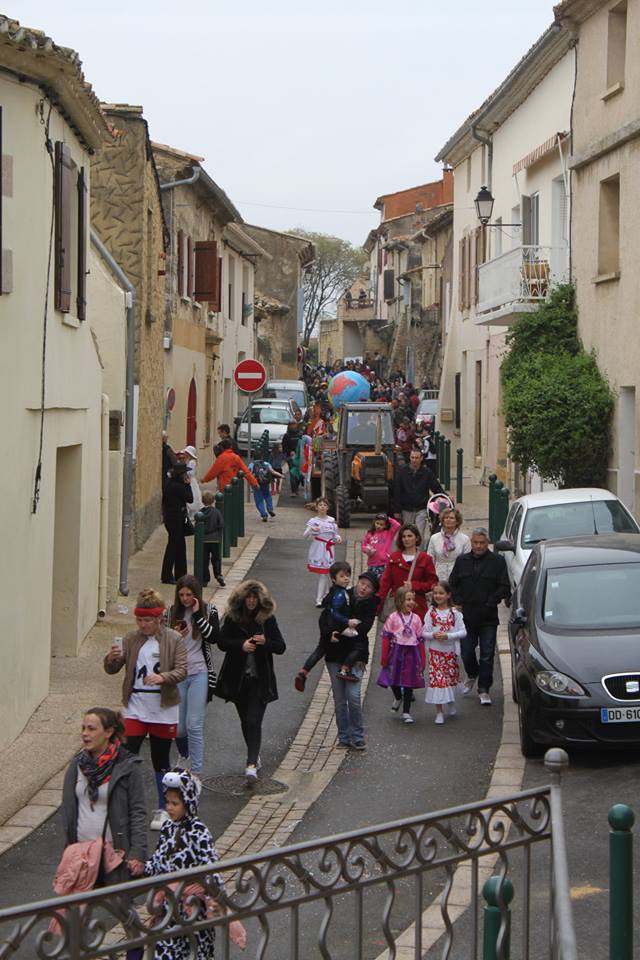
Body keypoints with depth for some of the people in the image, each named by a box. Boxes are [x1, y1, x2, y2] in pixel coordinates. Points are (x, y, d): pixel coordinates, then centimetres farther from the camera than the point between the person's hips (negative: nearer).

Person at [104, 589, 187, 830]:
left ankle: (162, 810, 24)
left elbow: (181, 670, -11)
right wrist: (111, 658, -20)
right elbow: (112, 670, 3)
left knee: (160, 761, 10)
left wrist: (163, 677, -30)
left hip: (163, 709, -2)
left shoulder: (174, 640, -6)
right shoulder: (131, 639, 2)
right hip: (135, 707, 2)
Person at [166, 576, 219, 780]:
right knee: (177, 725, 8)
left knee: (194, 725, -8)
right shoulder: (171, 613, 4)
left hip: (199, 673, -3)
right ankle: (184, 755, 38)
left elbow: (214, 637, -15)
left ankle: (196, 772, -2)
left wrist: (198, 615, -19)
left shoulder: (208, 611, -1)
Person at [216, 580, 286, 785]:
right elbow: (222, 642, -3)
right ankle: (255, 756, 34)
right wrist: (241, 645, -19)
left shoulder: (267, 618, -2)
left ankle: (251, 765, -19)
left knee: (254, 721, -12)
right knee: (245, 720, 14)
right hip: (237, 677, 3)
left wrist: (265, 642, -22)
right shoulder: (232, 617, 0)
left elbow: (281, 647, -2)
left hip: (260, 678, -3)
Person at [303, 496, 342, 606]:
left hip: (327, 551, 1)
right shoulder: (313, 521, 0)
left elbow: (335, 535, 15)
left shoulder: (331, 521, 7)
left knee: (324, 574, -5)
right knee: (323, 575, 5)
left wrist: (338, 538, -7)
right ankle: (325, 596, 23)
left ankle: (319, 600, -4)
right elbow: (305, 536, -8)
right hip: (317, 550, -1)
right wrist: (311, 530, -28)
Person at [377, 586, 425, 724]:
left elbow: (420, 640, 6)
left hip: (412, 653, 2)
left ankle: (406, 712, 15)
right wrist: (384, 657, -5)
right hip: (396, 652, -2)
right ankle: (398, 697, 39)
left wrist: (422, 660, 6)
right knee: (394, 679, 4)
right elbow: (386, 638, -3)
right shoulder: (393, 618, -5)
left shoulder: (416, 619, 2)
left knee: (409, 683, 5)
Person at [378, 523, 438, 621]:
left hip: (417, 606, -1)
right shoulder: (394, 557, 10)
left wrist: (414, 585, -11)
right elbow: (385, 582, 7)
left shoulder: (425, 559, 4)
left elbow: (432, 583, 3)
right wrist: (378, 603, -3)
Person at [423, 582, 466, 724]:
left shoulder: (455, 613, -3)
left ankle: (451, 702, 40)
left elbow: (463, 632, -6)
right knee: (437, 678, -6)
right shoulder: (431, 612, 0)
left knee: (451, 678, 12)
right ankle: (439, 711, 0)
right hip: (435, 651, 0)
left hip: (450, 651, 1)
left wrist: (447, 636, -19)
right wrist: (433, 635, -20)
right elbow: (424, 633, 1)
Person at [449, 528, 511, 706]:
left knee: (487, 655, -1)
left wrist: (490, 603, -10)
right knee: (466, 652, 9)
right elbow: (452, 584, 13)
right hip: (467, 616, 3)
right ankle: (472, 675, 38)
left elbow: (504, 587, -3)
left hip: (488, 618, -3)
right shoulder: (462, 561, 8)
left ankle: (484, 690, 7)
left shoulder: (497, 561, -1)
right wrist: (458, 603, 0)